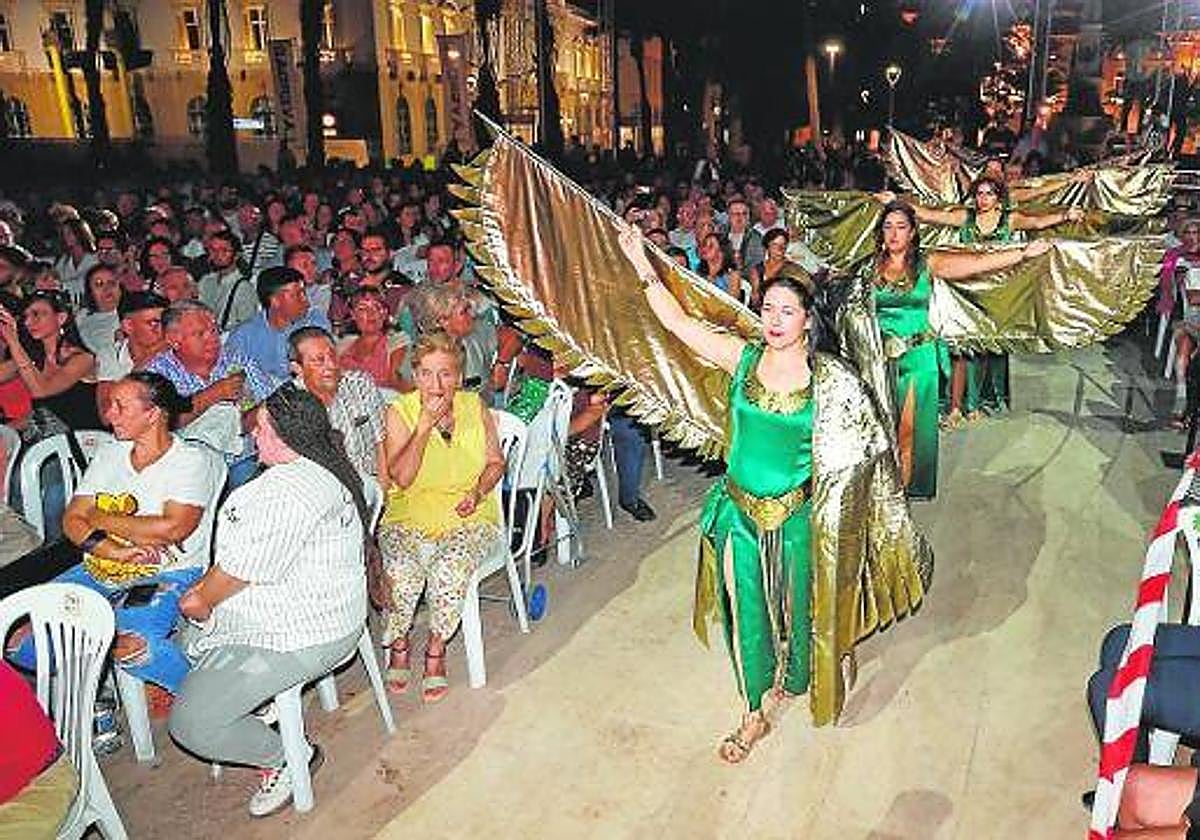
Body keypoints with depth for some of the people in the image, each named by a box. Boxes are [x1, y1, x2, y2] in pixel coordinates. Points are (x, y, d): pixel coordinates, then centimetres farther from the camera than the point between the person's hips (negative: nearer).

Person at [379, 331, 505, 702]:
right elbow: (401, 478, -10)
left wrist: (478, 492, -7)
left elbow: (496, 461, 13)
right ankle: (398, 645, 3)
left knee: (450, 571, -30)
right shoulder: (399, 412, -1)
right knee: (400, 573, -28)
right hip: (408, 514, 0)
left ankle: (436, 650, -3)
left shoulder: (475, 406, 5)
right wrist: (424, 426, -18)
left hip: (468, 516, 0)